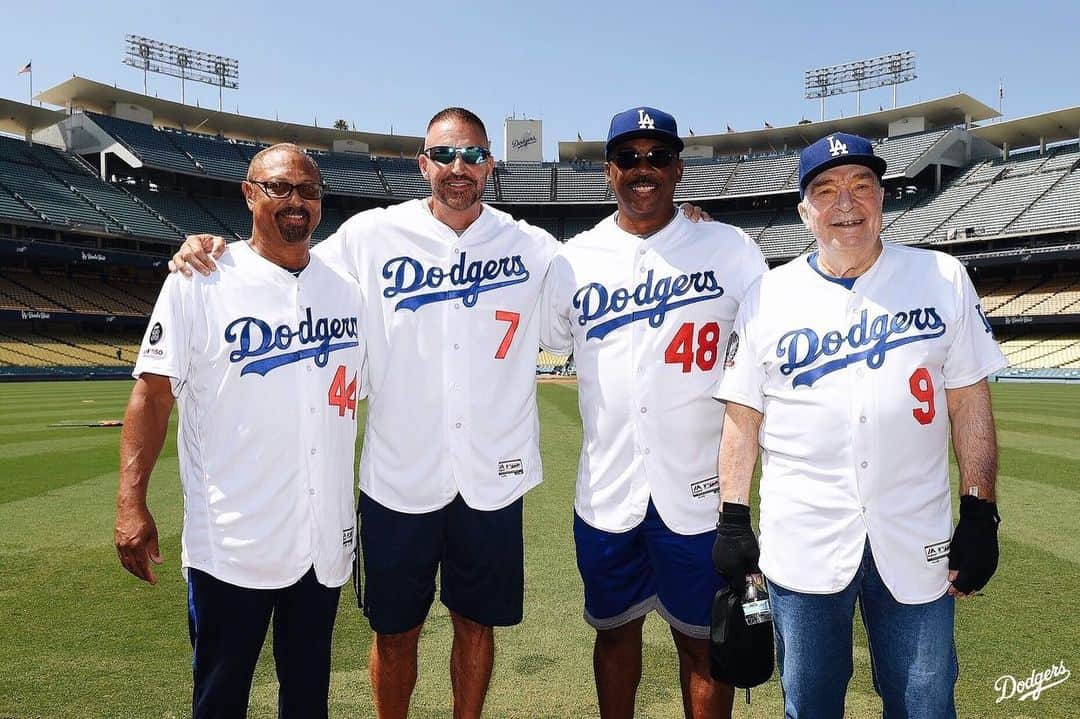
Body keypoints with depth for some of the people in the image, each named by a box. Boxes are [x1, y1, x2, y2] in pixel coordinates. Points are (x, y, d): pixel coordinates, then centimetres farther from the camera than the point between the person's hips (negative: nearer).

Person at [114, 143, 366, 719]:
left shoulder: (345, 290, 7)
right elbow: (153, 393, -6)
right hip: (231, 543, -3)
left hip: (327, 539, 4)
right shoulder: (200, 282, -5)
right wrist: (131, 503, -13)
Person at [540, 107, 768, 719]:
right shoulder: (575, 260, 3)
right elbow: (547, 345, 12)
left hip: (698, 493, -2)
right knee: (615, 631, 18)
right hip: (606, 491, 2)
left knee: (703, 641, 12)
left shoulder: (730, 250, -2)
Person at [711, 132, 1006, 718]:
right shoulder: (767, 296, 1)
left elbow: (969, 402, 4)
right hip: (802, 543, 0)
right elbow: (742, 417, 1)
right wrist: (733, 522, -2)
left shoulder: (943, 279, 3)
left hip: (916, 541, 1)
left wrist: (979, 513, -1)